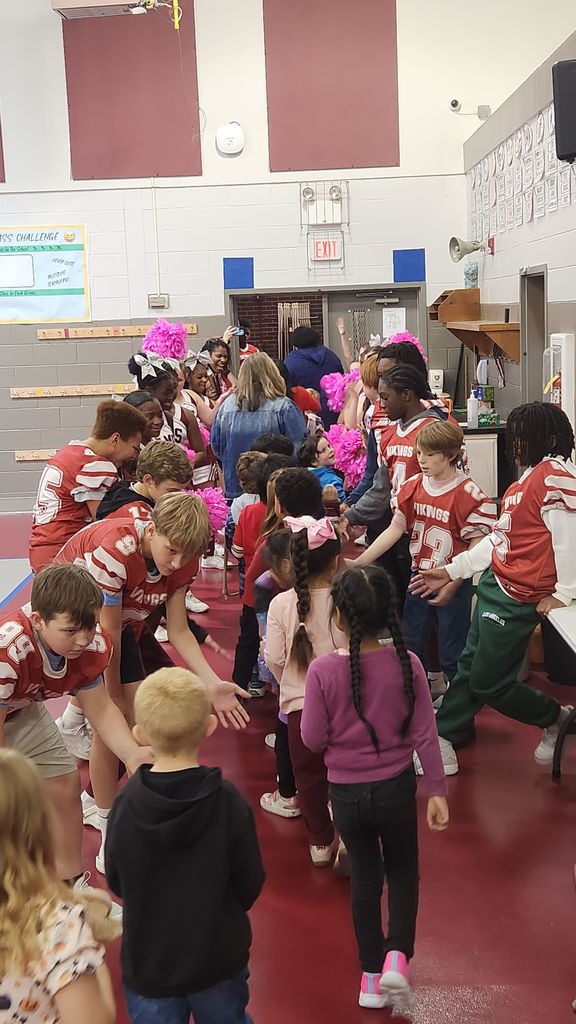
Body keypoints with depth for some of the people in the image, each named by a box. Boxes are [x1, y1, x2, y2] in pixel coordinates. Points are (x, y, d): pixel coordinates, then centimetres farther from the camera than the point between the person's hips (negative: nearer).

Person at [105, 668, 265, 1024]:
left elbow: (116, 882, -4)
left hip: (147, 963, 0)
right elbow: (250, 884, -11)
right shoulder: (228, 801, -22)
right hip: (219, 958, 0)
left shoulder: (126, 804, -19)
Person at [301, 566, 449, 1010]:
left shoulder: (323, 670, -19)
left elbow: (313, 739, -12)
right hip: (396, 788, 0)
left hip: (346, 792, 0)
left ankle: (371, 976, 28)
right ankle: (397, 955, 6)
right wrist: (437, 790, 1)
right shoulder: (407, 664, -15)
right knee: (403, 871, 23)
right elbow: (424, 734, -9)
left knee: (365, 877, 19)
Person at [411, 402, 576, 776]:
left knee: (488, 682, 3)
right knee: (470, 665, 16)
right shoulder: (530, 476, 13)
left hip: (517, 597, -10)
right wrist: (452, 571, 18)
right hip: (495, 583, 10)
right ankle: (444, 741, 28)